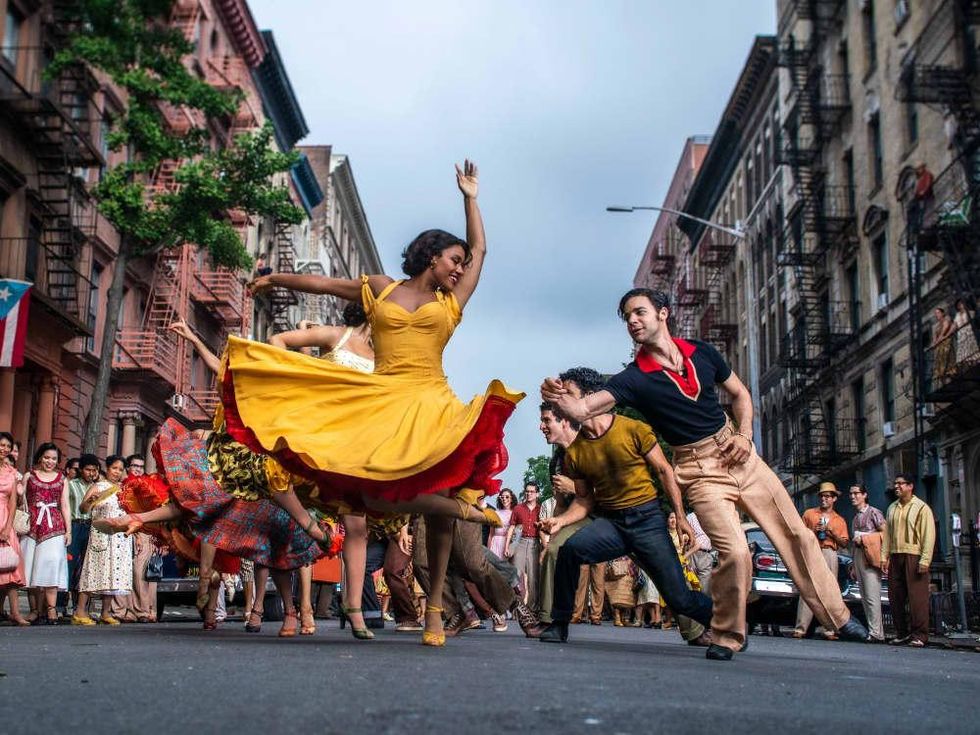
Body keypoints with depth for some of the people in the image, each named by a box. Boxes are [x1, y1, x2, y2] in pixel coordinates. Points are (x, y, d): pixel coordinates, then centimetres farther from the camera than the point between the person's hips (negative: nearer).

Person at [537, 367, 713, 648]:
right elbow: (585, 499, 10)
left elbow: (663, 470, -1)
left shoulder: (633, 430, -9)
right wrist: (561, 520, -9)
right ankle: (559, 624, -11)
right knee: (570, 548, -27)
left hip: (647, 518, -3)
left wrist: (680, 516, -5)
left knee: (678, 597, -5)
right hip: (610, 521, 3)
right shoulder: (574, 452, 1)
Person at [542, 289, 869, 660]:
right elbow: (582, 408, -26)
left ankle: (837, 616, 23)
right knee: (735, 552, -21)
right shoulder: (635, 378, -11)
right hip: (699, 471, -4)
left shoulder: (702, 352, 0)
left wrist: (744, 435, -3)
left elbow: (740, 394, 14)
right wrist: (559, 397, -47)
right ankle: (726, 637, 2)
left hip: (738, 455, 4)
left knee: (796, 535, 7)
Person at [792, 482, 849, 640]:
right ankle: (800, 628, -16)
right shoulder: (809, 513, 15)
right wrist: (813, 531, -4)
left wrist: (833, 534, -3)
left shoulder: (840, 520, 19)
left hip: (830, 554, 2)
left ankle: (829, 630, -4)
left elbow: (844, 544, 13)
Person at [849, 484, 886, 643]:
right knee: (864, 598, 4)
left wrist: (865, 538, -11)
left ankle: (876, 634, -14)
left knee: (872, 596, -13)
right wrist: (853, 566, 17)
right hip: (858, 555, 8)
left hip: (870, 556, -8)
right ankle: (874, 631, 5)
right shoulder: (855, 517, 22)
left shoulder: (873, 512, 0)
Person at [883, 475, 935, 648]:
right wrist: (884, 556, 8)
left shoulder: (921, 508, -2)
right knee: (896, 597, 5)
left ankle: (919, 635, -1)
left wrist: (925, 560, -13)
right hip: (895, 556, 6)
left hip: (914, 556, -6)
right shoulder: (892, 509, 16)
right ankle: (902, 633, 13)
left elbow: (929, 535, -7)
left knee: (917, 597, -6)